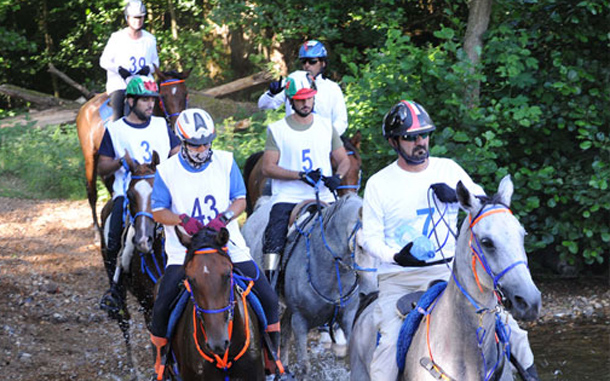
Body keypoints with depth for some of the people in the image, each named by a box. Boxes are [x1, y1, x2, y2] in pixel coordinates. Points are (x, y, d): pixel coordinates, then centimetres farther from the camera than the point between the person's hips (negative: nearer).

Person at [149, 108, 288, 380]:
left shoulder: (225, 162, 3)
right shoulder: (167, 171, -1)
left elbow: (240, 199, 1)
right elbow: (158, 211, -1)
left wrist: (224, 217, -20)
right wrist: (182, 220, -21)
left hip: (228, 245, 1)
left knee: (269, 300, -7)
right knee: (162, 309, -17)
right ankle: (162, 358, 10)